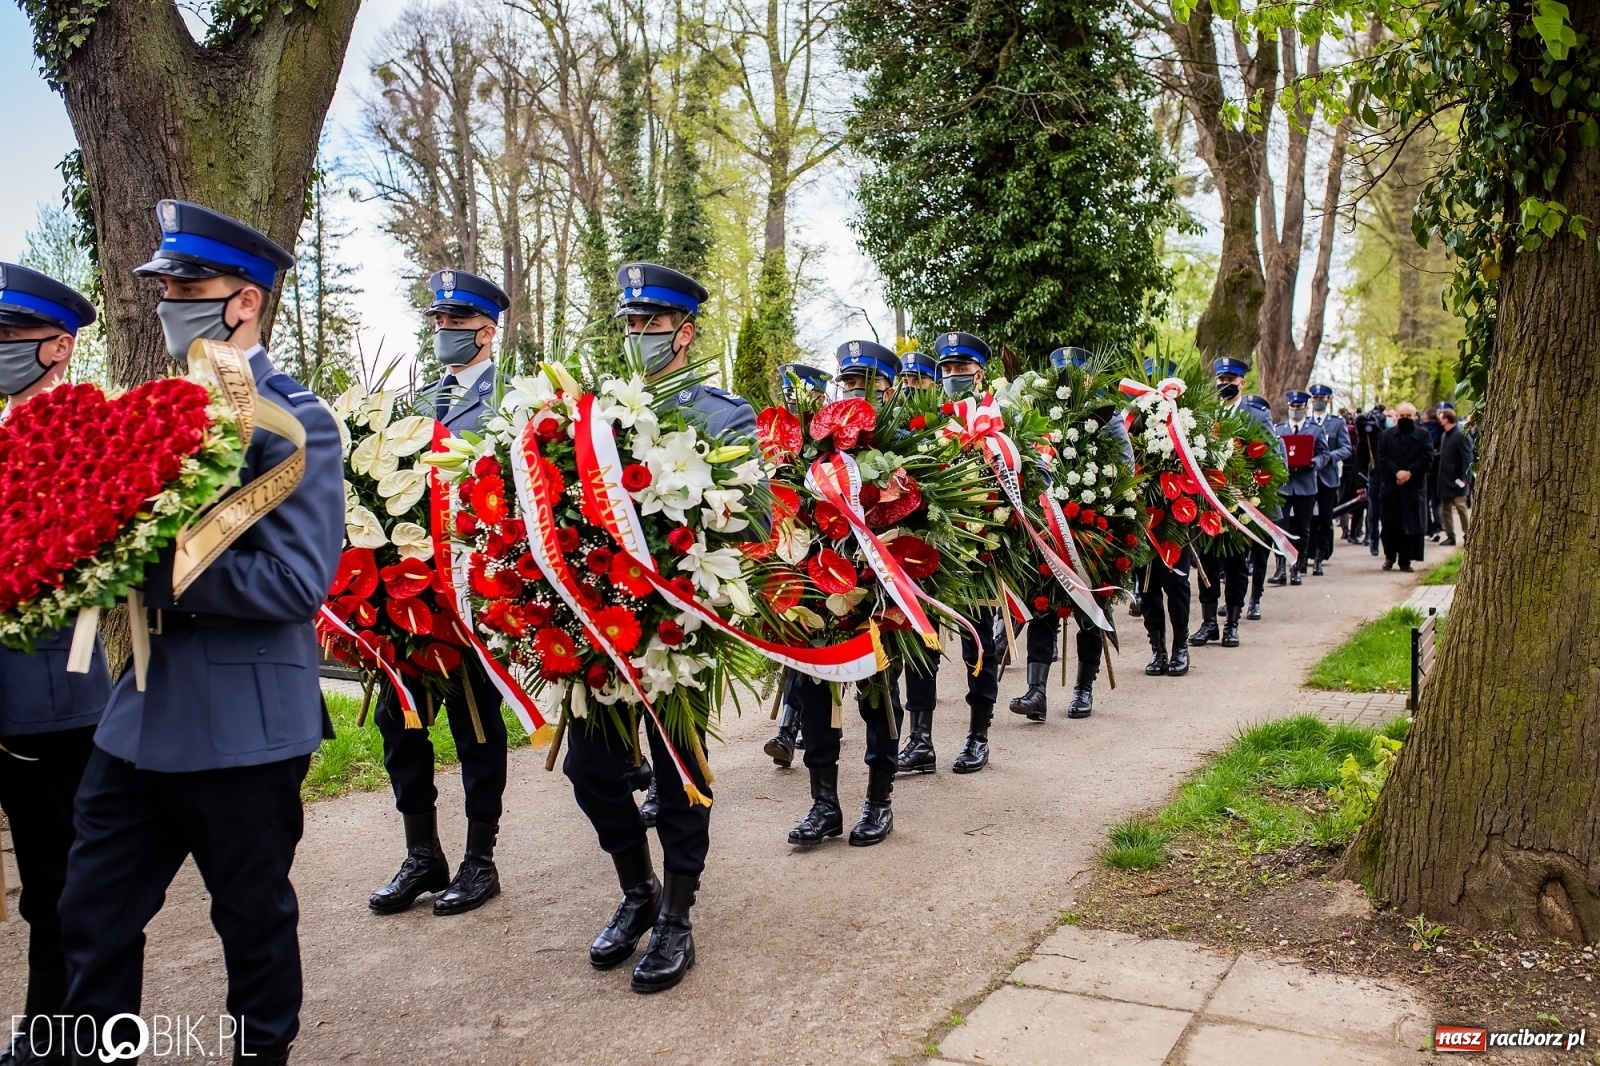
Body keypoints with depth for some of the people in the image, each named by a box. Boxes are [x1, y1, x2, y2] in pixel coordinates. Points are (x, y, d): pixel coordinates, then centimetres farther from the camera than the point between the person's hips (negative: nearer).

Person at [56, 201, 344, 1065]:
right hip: (141, 712, 7)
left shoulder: (294, 423, -13)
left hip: (245, 725, -7)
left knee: (253, 915, 12)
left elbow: (298, 580, -22)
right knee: (93, 911, 16)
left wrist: (155, 576, -23)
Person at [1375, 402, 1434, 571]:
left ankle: (1405, 560, 5)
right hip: (1391, 486, 1)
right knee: (1390, 523, 4)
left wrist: (1409, 472, -14)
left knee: (1411, 524, -1)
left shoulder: (1423, 435, 5)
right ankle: (1390, 556, 17)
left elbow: (1427, 457, -4)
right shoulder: (1387, 435, 8)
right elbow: (1382, 457, -2)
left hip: (1414, 486, -1)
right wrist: (1397, 472, -16)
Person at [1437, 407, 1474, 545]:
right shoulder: (1444, 436, 12)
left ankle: (1467, 535, 3)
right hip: (1445, 479, 8)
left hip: (1458, 479, -8)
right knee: (1446, 508, 10)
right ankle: (1450, 536, 16)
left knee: (1460, 506, -7)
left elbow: (1467, 458, -15)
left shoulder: (1461, 435, -12)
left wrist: (1464, 478, -20)